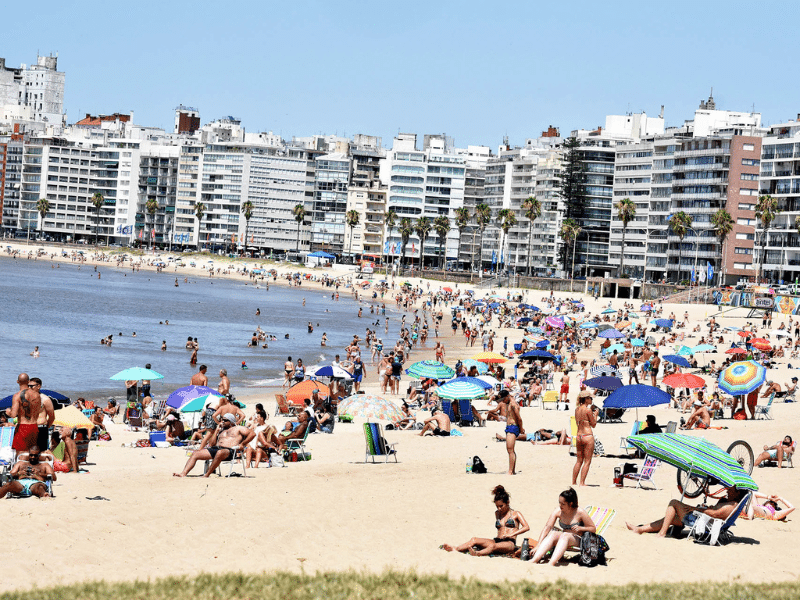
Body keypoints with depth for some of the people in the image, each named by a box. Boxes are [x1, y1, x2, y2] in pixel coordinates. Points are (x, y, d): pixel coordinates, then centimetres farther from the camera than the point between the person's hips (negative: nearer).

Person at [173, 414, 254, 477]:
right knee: (195, 453, -12)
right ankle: (183, 473, -28)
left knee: (220, 453, -45)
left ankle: (206, 475, -38)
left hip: (229, 450, -7)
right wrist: (217, 430, 22)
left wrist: (242, 444, -4)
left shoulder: (238, 428, 17)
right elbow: (212, 443, 24)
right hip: (215, 448, 7)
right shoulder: (221, 430, 34)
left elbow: (252, 434, 5)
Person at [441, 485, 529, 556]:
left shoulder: (516, 514, 10)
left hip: (510, 543, -6)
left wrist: (511, 535, -11)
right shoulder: (497, 513, 27)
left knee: (493, 546, -41)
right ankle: (455, 549, -43)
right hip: (497, 540, 6)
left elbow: (526, 528, -2)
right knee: (474, 540, -20)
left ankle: (477, 554, -71)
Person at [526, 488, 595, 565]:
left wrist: (580, 528, -22)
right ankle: (534, 560, -46)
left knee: (565, 535, -35)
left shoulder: (580, 512, -12)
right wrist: (538, 545, -23)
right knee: (552, 534, -28)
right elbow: (547, 528, -13)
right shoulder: (558, 512, -6)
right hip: (563, 538, 3)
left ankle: (551, 563, -56)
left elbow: (593, 529, -4)